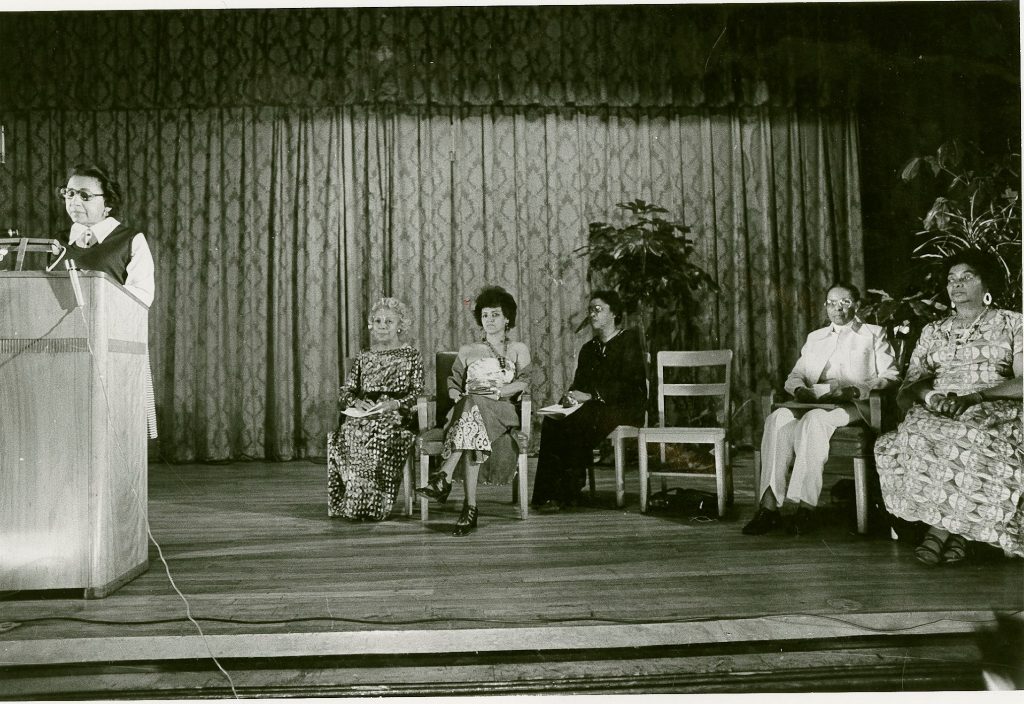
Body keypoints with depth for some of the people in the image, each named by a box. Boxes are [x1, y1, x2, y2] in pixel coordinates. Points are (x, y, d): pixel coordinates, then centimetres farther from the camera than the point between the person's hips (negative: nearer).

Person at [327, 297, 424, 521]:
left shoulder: (410, 356, 11)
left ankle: (372, 504, -28)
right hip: (362, 416, 3)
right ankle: (352, 503, -27)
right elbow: (345, 393, 14)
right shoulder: (363, 358, 21)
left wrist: (395, 403, -16)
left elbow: (417, 392, 2)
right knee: (345, 436, -31)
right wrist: (357, 401, -9)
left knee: (376, 438, -36)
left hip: (397, 418, -3)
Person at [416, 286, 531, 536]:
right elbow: (454, 382, 20)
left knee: (473, 405, -40)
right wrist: (457, 394, -6)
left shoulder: (518, 349, 22)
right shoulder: (467, 351, 29)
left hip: (502, 410, -2)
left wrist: (496, 390, -12)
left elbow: (524, 381, 5)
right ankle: (470, 508, -52)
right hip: (467, 408, 2)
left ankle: (444, 478, -55)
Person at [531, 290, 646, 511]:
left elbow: (628, 384, -12)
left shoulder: (629, 340, 1)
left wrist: (591, 395, -19)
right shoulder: (589, 348, 22)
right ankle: (549, 492, -27)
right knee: (551, 422, -24)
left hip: (626, 409, -6)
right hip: (592, 409, 6)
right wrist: (570, 396, -9)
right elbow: (579, 384, 15)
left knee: (575, 420, -33)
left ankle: (569, 491, -21)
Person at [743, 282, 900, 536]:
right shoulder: (815, 338, 29)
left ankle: (806, 508, -39)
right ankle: (769, 507, -38)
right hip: (812, 402, 4)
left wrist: (857, 390, -12)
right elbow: (795, 375, 23)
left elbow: (890, 377, 6)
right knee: (778, 418, -31)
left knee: (813, 420, -38)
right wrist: (800, 388, -2)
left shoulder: (874, 334, 16)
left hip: (852, 406, -4)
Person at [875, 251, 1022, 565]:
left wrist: (973, 397, -16)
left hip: (995, 409, -3)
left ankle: (941, 527, -24)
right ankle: (954, 531, -24)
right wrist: (930, 395, -11)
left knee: (966, 440, -39)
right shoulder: (933, 332, 23)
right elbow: (906, 392, 13)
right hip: (939, 411, 3)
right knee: (915, 438, -34)